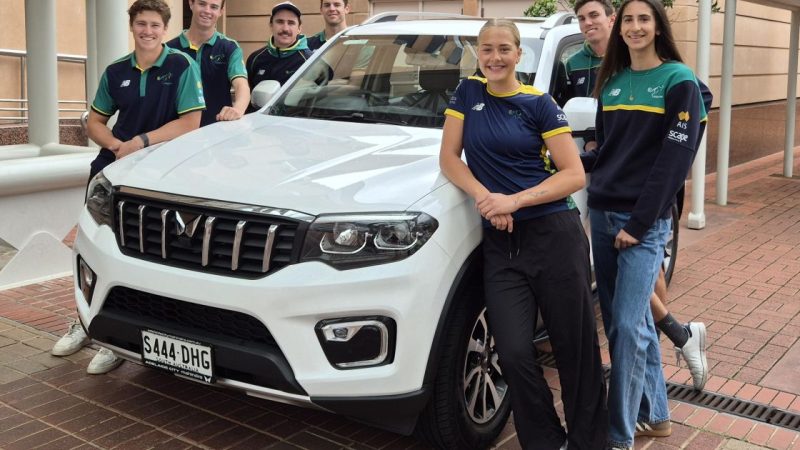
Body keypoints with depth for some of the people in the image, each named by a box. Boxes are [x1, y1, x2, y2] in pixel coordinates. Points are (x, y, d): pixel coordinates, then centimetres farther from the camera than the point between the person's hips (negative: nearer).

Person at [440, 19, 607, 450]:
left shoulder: (539, 103, 0)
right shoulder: (468, 93, 9)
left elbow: (574, 175, -4)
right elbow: (449, 157, 6)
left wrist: (514, 200, -16)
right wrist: (485, 197, -11)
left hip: (554, 236, -2)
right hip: (499, 244, 2)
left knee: (576, 350, 4)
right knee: (514, 355, -5)